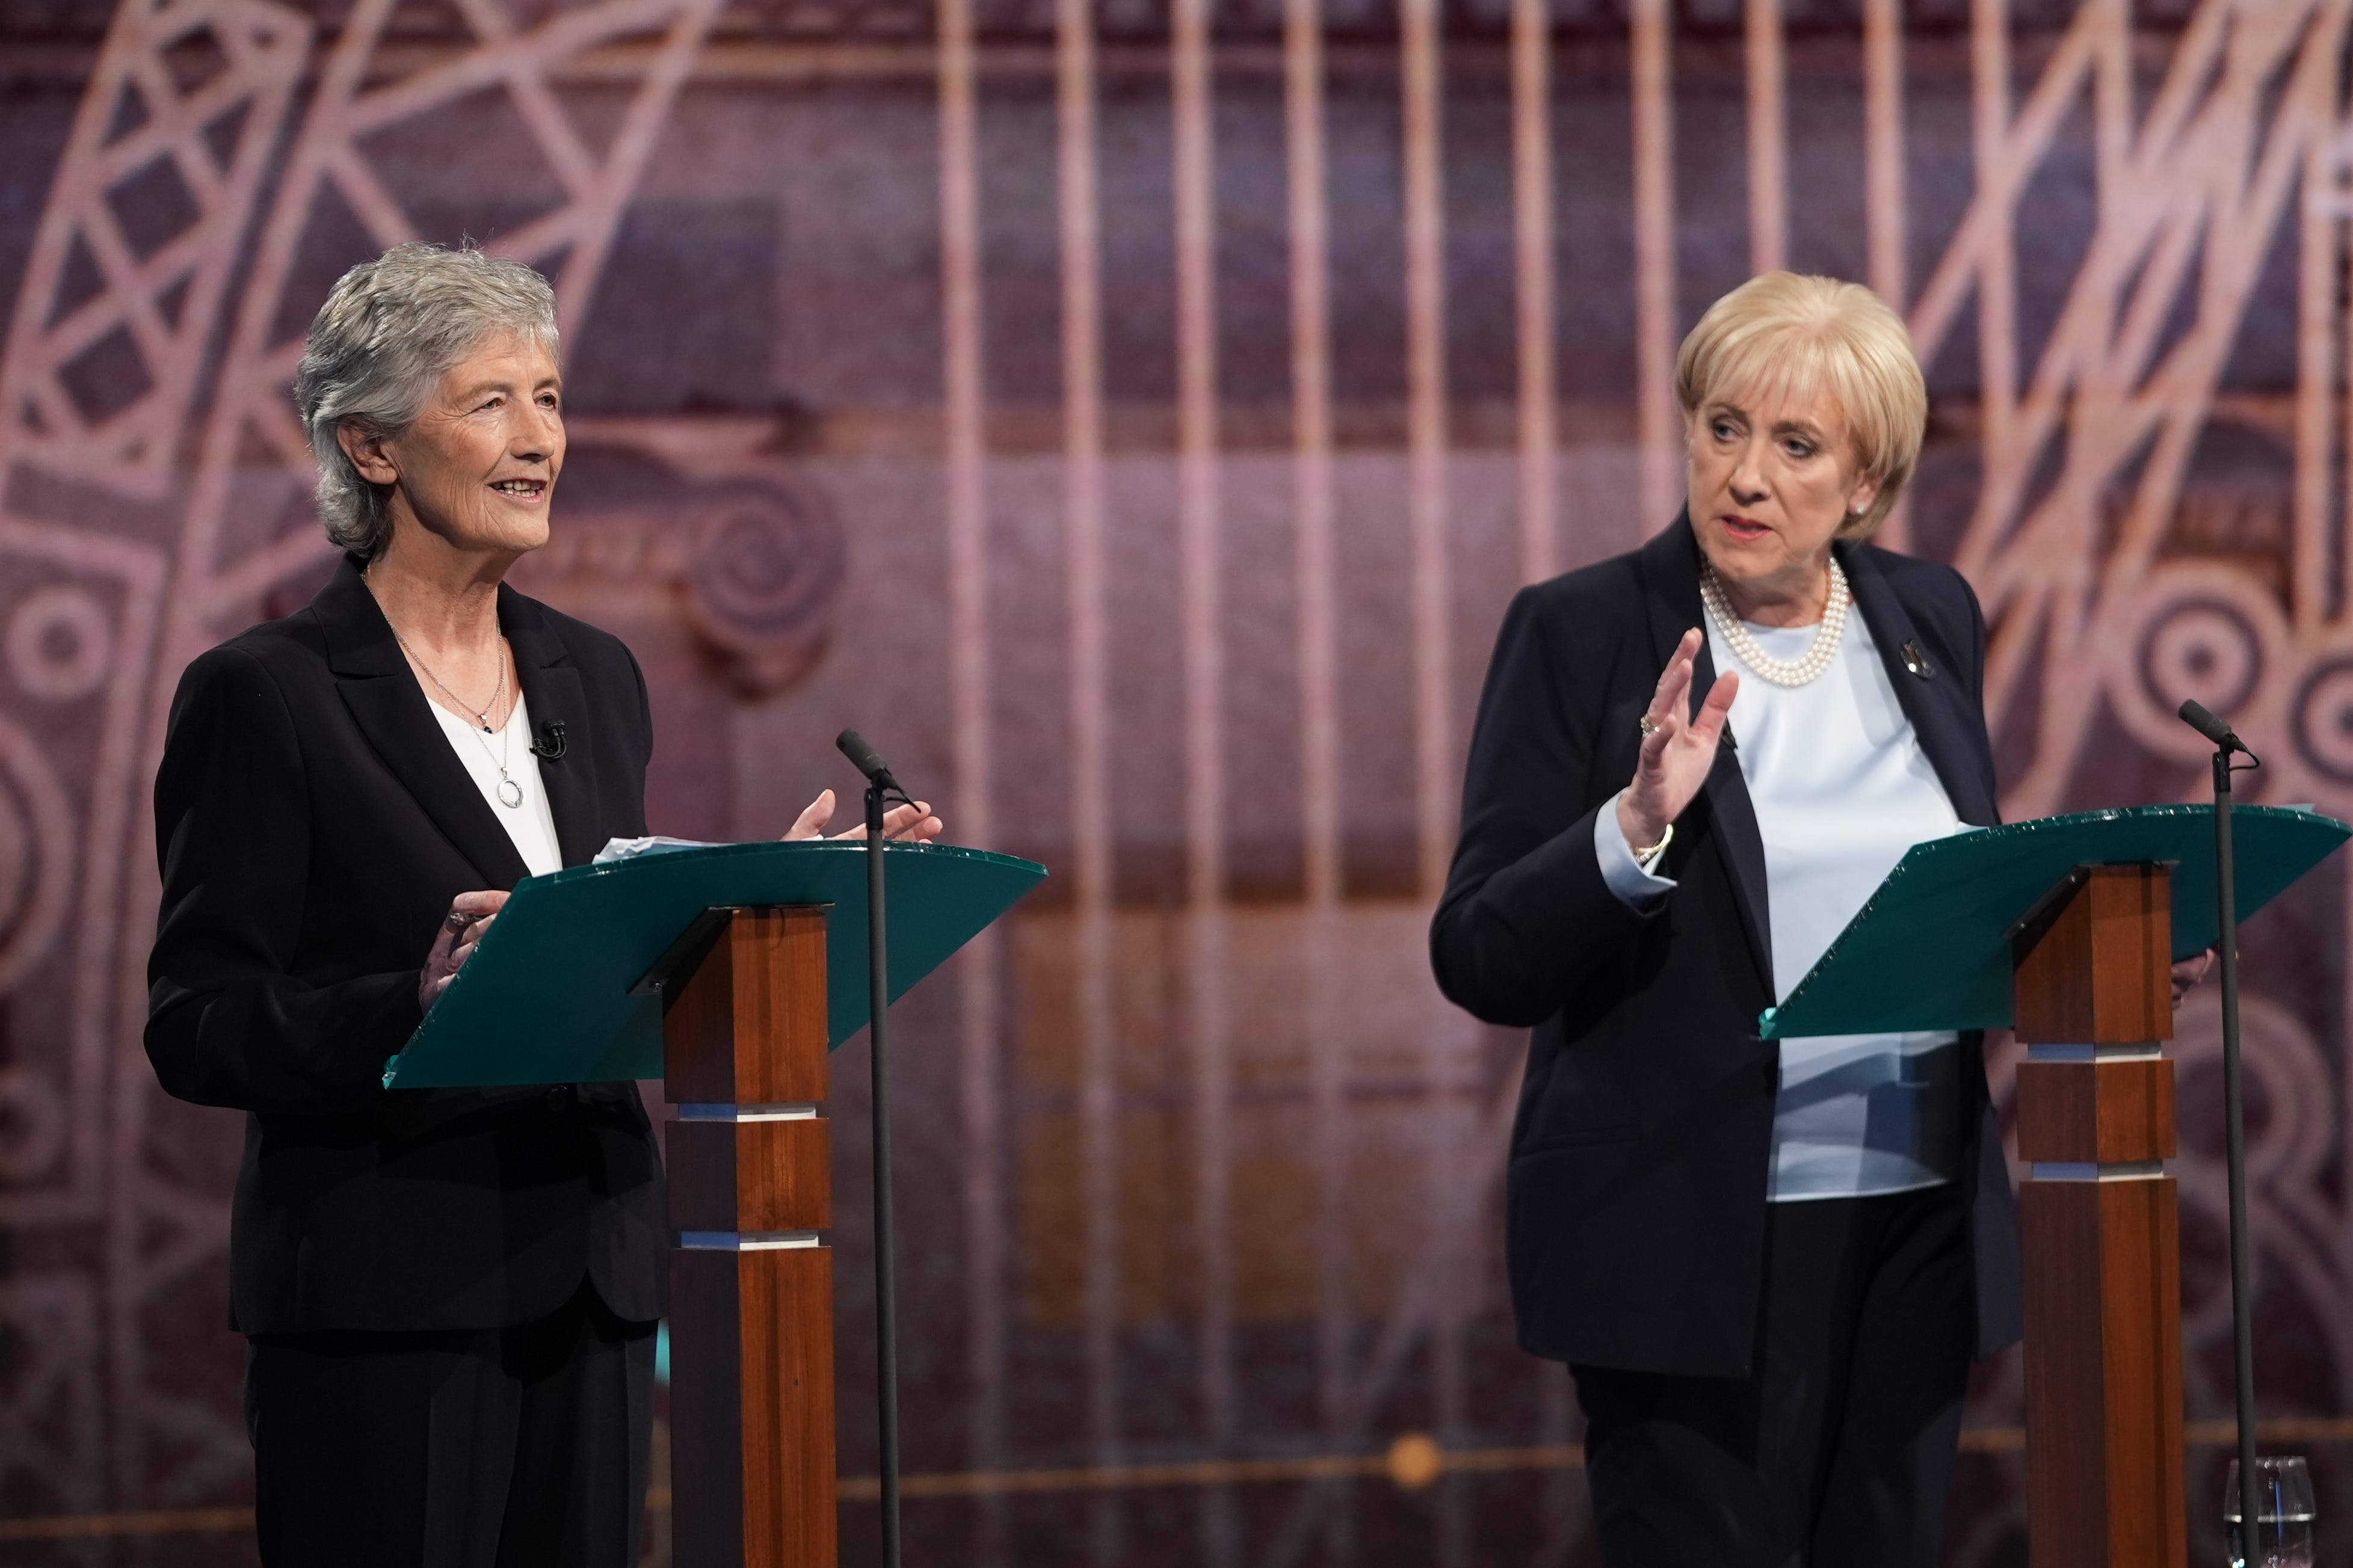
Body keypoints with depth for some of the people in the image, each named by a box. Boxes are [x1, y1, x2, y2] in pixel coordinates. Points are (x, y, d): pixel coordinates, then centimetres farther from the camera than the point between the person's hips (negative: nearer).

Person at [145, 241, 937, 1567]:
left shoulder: (595, 678, 15)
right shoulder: (264, 696, -6)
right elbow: (196, 1030, -10)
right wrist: (411, 1005, -25)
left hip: (591, 1292, 6)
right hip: (384, 1299, -6)